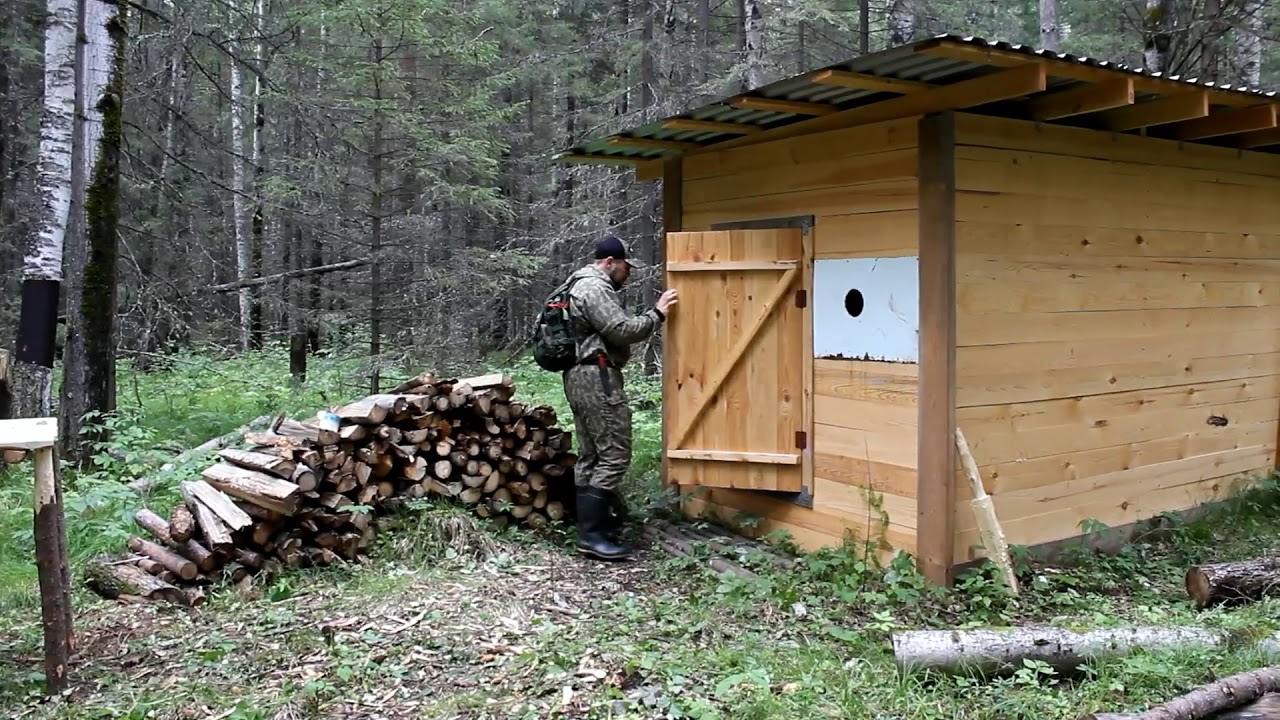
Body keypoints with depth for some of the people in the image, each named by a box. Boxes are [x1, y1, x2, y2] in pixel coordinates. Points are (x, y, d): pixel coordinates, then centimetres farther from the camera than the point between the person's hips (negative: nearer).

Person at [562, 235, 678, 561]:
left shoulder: (582, 286, 23)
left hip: (580, 377, 12)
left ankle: (589, 528, 15)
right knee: (614, 455, -11)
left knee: (590, 457, 11)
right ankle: (593, 534, -11)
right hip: (597, 377, -12)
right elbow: (622, 331, -17)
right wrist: (656, 314, -7)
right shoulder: (596, 288, -12)